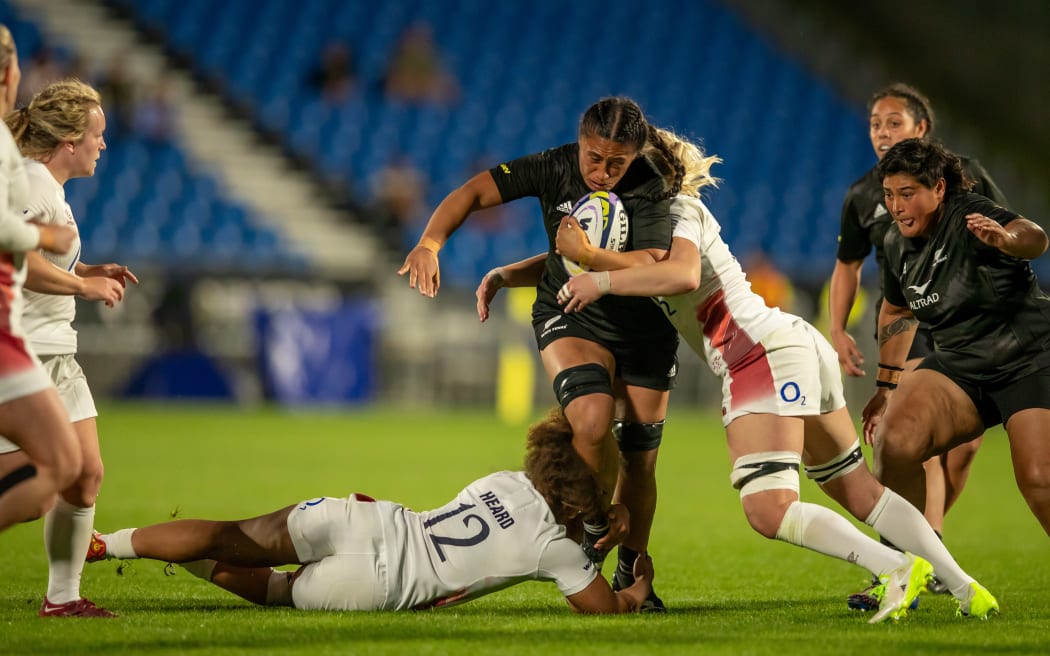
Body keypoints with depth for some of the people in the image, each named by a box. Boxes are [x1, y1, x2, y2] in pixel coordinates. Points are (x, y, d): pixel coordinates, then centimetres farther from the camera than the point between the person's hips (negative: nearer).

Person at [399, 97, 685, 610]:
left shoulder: (652, 188, -21)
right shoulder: (556, 168, -17)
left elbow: (652, 266, -34)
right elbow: (473, 193, -17)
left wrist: (587, 255, -48)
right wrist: (430, 243, -33)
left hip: (643, 329, 1)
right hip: (568, 316, -1)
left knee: (639, 458, 4)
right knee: (593, 419, -29)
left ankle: (630, 574, 26)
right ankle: (593, 526, -4)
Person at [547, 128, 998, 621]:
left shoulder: (676, 211, -4)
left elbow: (681, 274, -24)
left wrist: (602, 280, -19)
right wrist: (582, 254, 4)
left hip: (766, 354, -10)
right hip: (797, 343, 10)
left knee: (768, 510, -18)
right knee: (859, 491, 10)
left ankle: (898, 568, -23)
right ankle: (963, 585, 4)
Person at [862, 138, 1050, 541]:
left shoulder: (969, 216, -19)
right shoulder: (897, 244, 3)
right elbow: (897, 314, 22)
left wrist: (1006, 239, -63)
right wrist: (886, 387, 25)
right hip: (959, 367, 6)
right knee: (894, 440, -20)